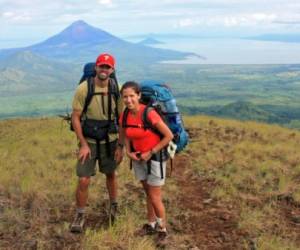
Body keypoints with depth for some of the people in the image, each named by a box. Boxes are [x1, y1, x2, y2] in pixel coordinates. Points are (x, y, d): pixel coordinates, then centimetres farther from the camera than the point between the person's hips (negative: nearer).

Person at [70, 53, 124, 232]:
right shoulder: (83, 89, -15)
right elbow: (75, 118, -10)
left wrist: (120, 145, -5)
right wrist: (83, 144, -14)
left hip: (110, 141, 2)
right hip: (88, 141, -2)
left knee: (111, 175, 18)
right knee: (83, 180, -4)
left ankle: (114, 206, 43)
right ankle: (80, 215, 18)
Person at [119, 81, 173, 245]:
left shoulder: (149, 114, -26)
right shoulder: (124, 116, -8)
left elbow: (169, 135, -20)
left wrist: (150, 153, -18)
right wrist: (129, 152, -5)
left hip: (155, 158, -5)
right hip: (138, 158, 6)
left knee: (155, 198, 2)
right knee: (148, 194, 20)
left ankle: (162, 230, 22)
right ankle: (151, 225, 36)